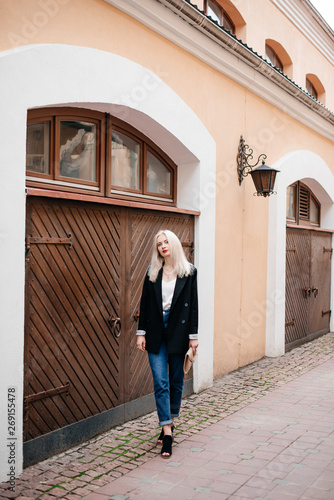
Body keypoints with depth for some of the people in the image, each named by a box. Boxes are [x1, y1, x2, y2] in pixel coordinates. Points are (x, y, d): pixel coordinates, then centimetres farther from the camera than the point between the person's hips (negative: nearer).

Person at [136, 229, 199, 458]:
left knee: (176, 380, 10)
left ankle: (170, 422, 27)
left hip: (178, 331, -1)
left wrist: (193, 336, -3)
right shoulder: (152, 273, 6)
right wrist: (141, 332, 1)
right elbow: (145, 303, 6)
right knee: (160, 382, -5)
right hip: (156, 332, 1)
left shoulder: (189, 272, 1)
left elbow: (193, 305, 0)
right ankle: (167, 431, -3)